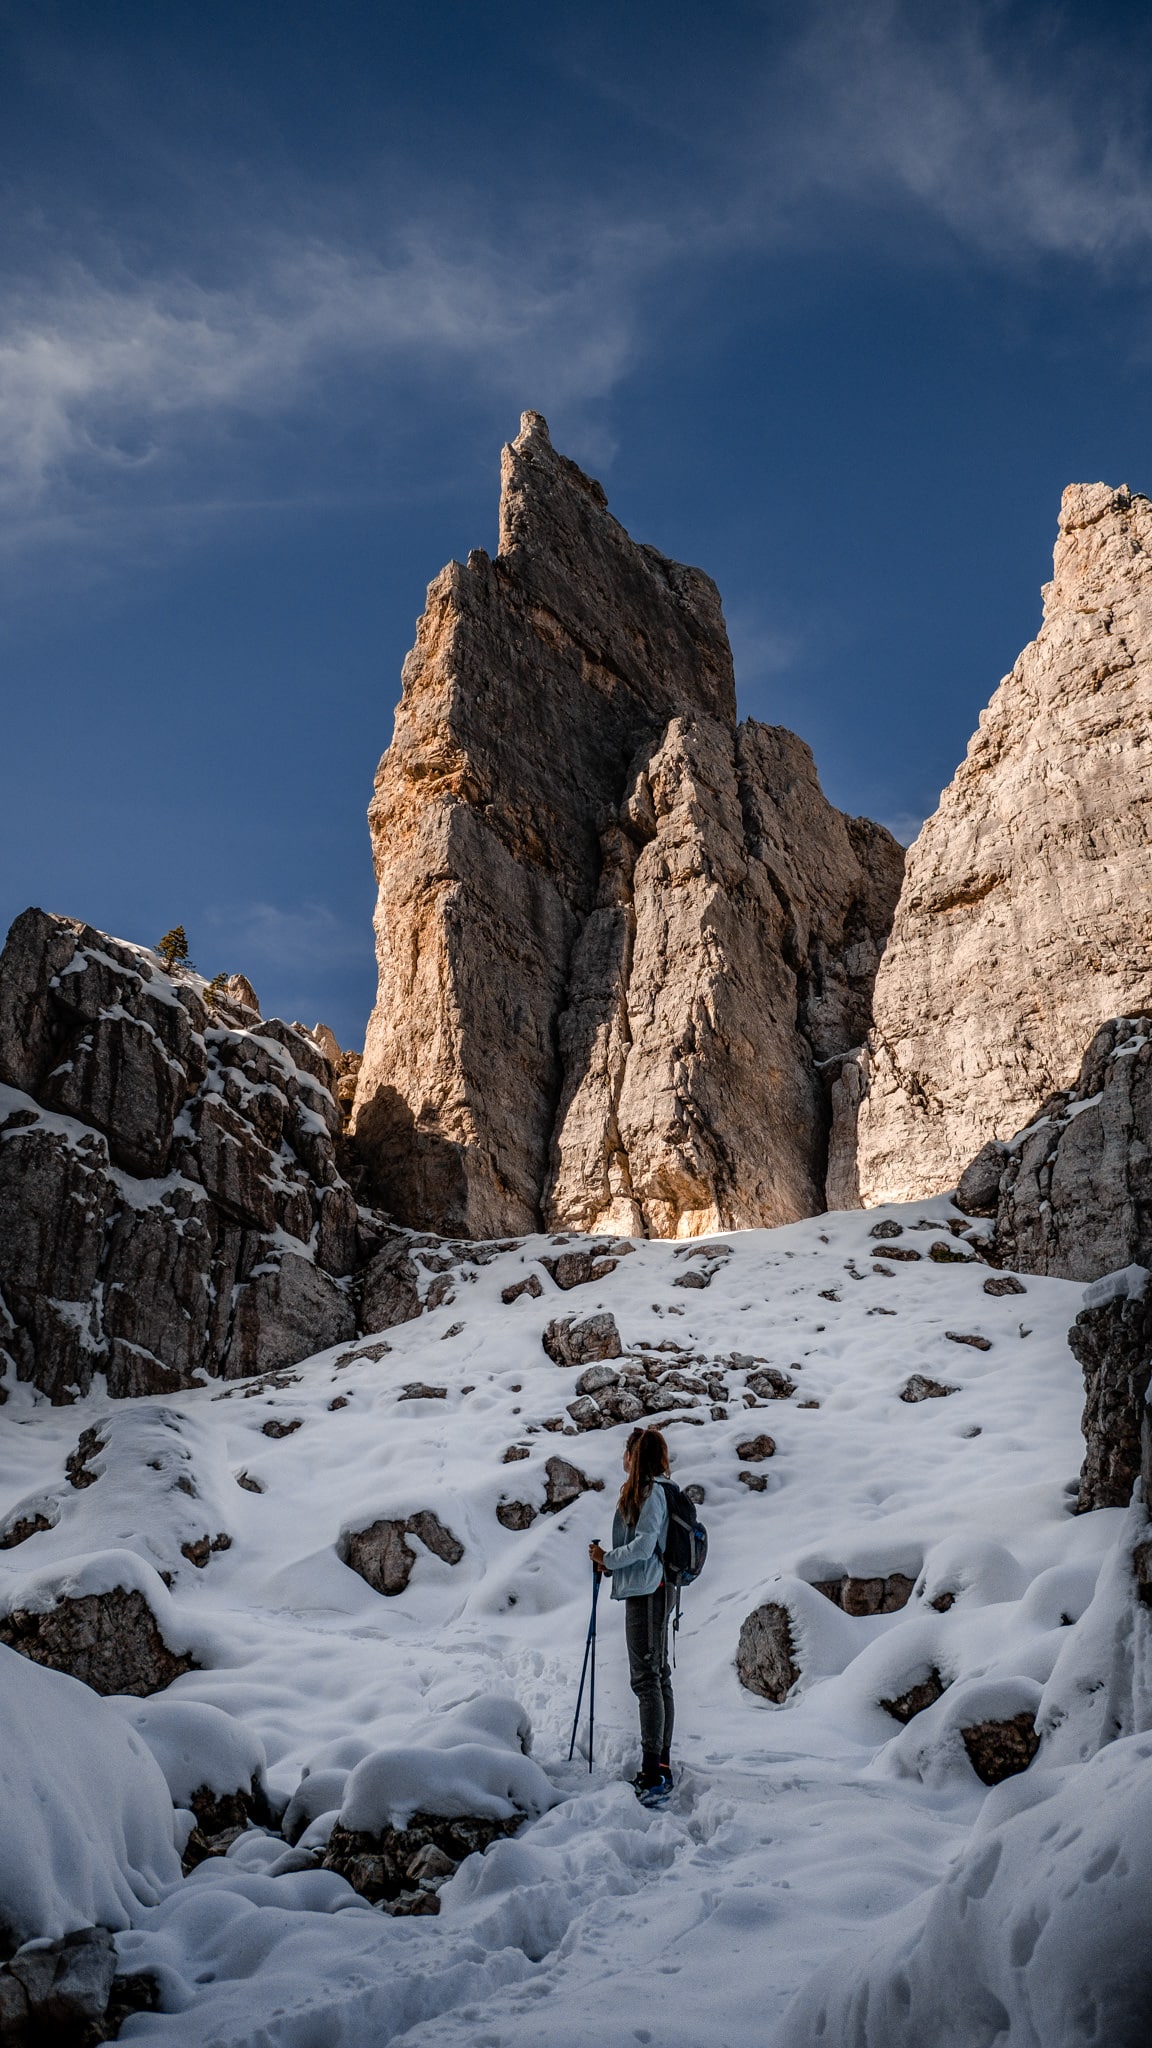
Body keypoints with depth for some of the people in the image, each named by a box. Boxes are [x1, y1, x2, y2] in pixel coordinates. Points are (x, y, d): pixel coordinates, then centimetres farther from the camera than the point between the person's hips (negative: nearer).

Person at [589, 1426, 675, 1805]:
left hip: (647, 1592, -11)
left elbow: (644, 1544, -21)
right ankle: (662, 1766, 20)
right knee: (658, 1675, 13)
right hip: (651, 1589, 11)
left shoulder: (651, 1492, -13)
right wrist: (610, 1562, 8)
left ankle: (652, 1774, -14)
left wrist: (607, 1559, -9)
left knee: (646, 1677, -12)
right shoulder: (651, 1490, 17)